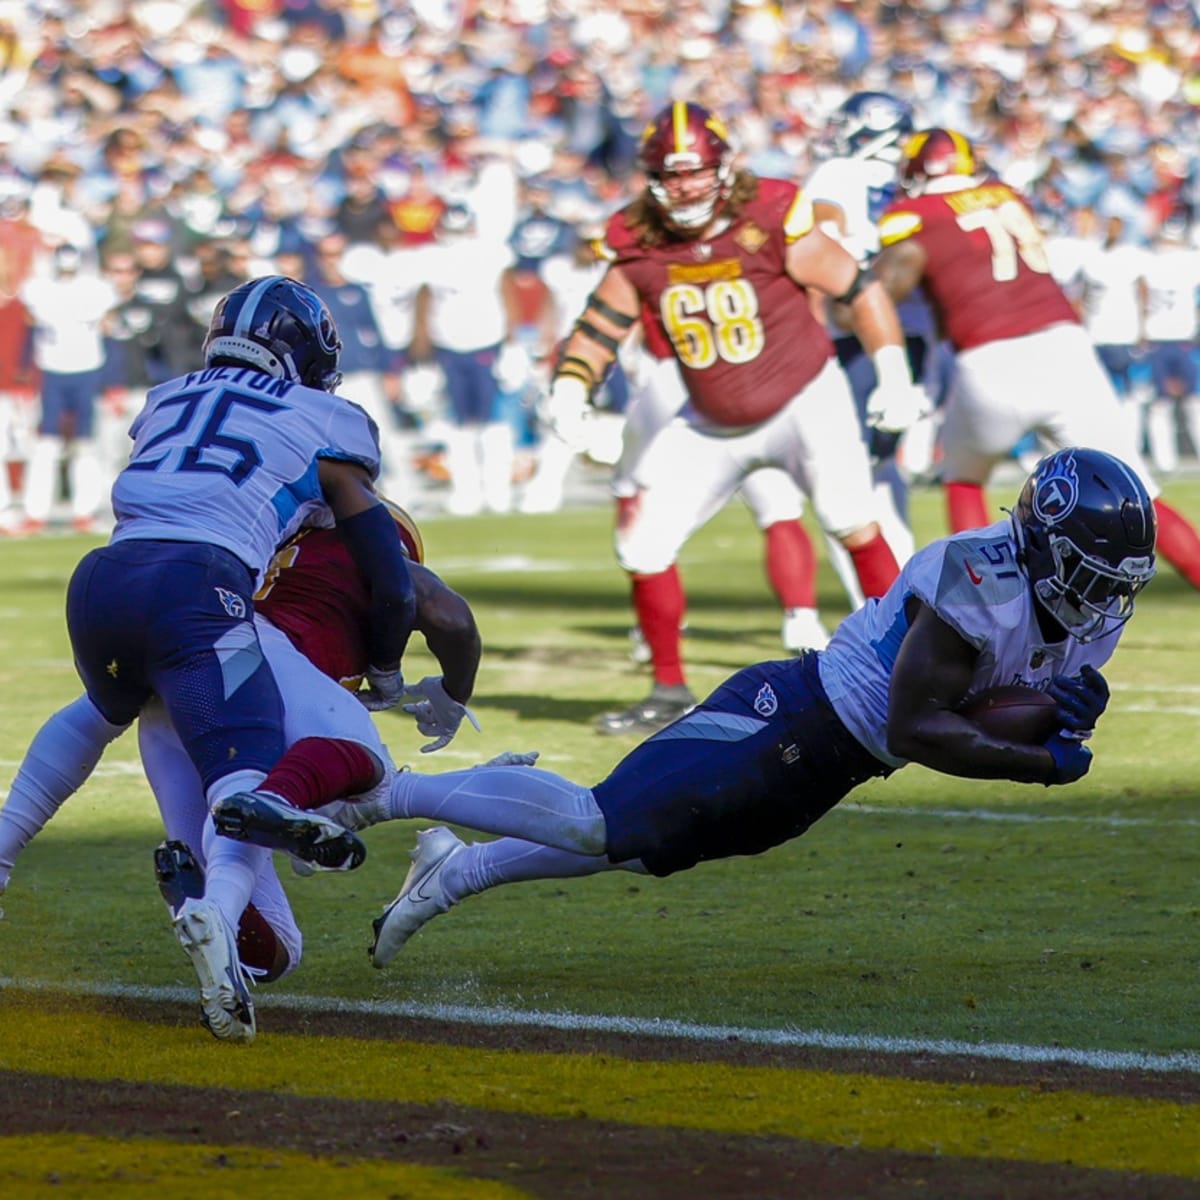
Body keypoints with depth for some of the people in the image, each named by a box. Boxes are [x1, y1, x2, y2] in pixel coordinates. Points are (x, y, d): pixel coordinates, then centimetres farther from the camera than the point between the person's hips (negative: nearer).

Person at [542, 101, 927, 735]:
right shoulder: (639, 248, -10)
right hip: (712, 425, 4)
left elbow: (858, 288, -11)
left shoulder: (771, 224, -20)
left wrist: (894, 374, -13)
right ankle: (669, 692, 12)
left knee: (854, 527, -19)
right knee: (644, 543, -4)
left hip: (804, 400, -4)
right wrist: (569, 391, -19)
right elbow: (597, 330, -2)